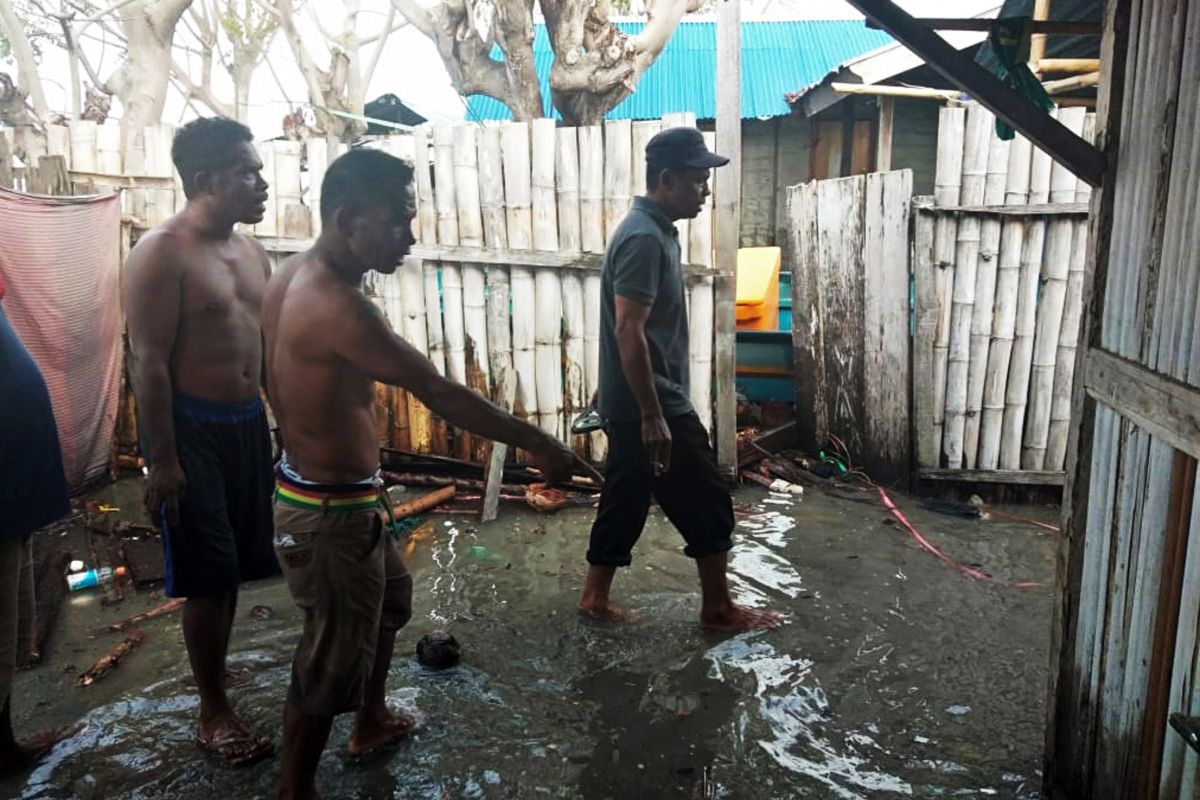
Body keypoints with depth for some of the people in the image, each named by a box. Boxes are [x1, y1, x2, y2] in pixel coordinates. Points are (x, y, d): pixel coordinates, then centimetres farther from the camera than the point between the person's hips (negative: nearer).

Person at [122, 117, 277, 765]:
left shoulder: (250, 251, 9)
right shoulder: (162, 253, -15)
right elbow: (149, 362, -17)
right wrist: (162, 458, -19)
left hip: (247, 422, 7)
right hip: (191, 427, -7)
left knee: (235, 567, 17)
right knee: (209, 575, 0)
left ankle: (215, 672, 37)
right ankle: (213, 714, 17)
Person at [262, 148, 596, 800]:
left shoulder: (295, 275, 2)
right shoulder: (336, 307, -29)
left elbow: (279, 383, 14)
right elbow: (438, 393, -28)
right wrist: (535, 443, -21)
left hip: (319, 488, 10)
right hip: (329, 510, -10)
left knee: (388, 599, 29)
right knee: (333, 657, 8)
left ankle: (372, 723, 51)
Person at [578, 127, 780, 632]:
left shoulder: (652, 231, 13)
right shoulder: (645, 238, -19)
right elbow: (629, 332, -25)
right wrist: (653, 416, -25)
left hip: (627, 405, 10)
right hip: (649, 405, -10)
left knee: (624, 501, 17)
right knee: (707, 505, 3)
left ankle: (595, 599, 27)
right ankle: (718, 608, 17)